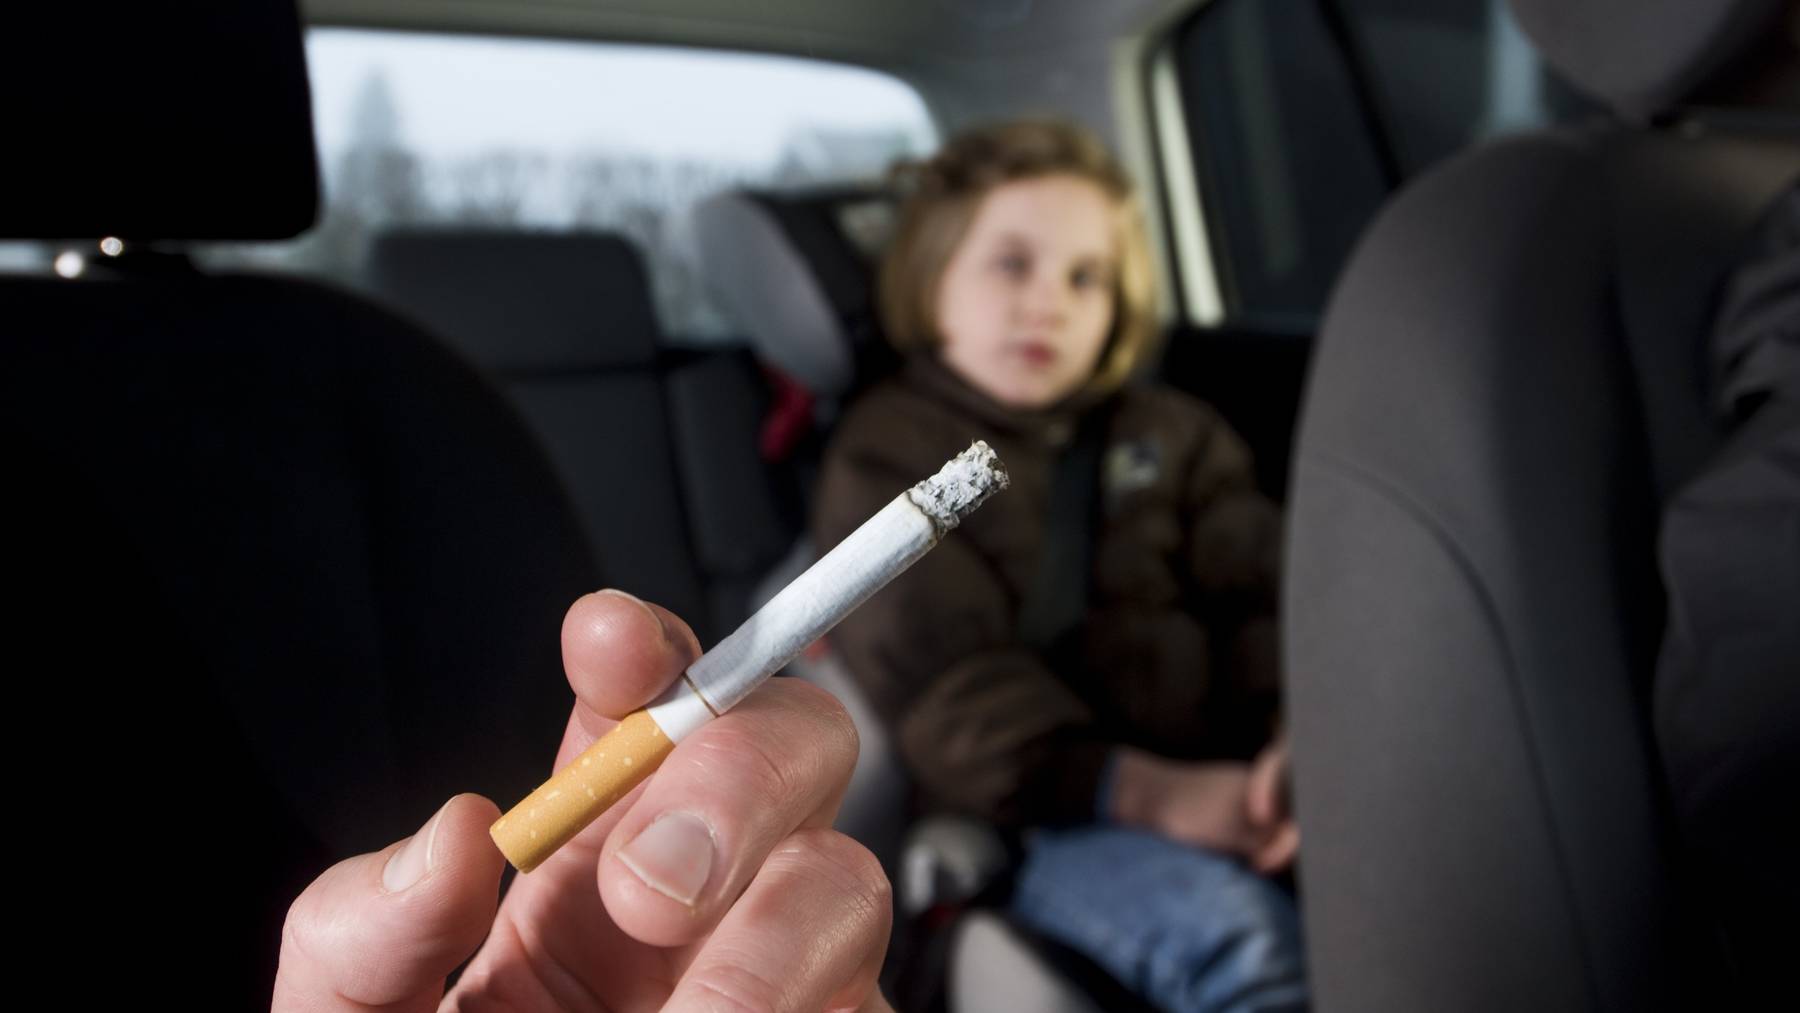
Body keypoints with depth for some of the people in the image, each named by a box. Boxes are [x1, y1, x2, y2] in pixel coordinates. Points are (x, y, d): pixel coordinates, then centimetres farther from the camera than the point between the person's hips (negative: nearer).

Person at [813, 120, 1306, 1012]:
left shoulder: (1173, 434, 22)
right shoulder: (886, 456, 6)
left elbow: (1260, 599, 8)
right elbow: (946, 691, -8)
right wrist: (1146, 790, -22)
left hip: (1228, 788, 4)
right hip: (1042, 820, -4)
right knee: (1227, 930, -33)